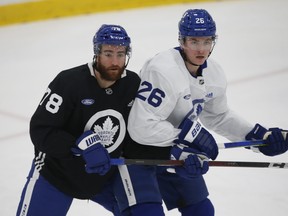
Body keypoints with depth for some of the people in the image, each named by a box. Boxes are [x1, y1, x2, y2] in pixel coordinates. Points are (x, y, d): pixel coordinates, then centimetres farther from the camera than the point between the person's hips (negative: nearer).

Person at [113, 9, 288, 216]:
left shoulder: (214, 74, -3)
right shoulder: (163, 71, -30)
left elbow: (219, 116, 14)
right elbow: (141, 126, -33)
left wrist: (258, 135, 5)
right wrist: (189, 134, -28)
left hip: (173, 151, 8)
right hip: (136, 148, -8)